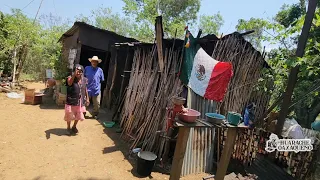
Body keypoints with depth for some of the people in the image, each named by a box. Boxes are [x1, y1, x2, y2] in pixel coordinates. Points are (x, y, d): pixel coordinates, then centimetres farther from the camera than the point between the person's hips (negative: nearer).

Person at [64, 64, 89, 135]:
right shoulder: (70, 78, -15)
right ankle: (68, 127, 35)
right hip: (71, 102, -4)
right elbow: (69, 83, -39)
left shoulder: (84, 79, -1)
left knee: (78, 116, 17)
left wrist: (87, 98, 12)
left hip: (80, 102, 4)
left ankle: (74, 127, 41)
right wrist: (74, 74, -50)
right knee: (69, 116, 10)